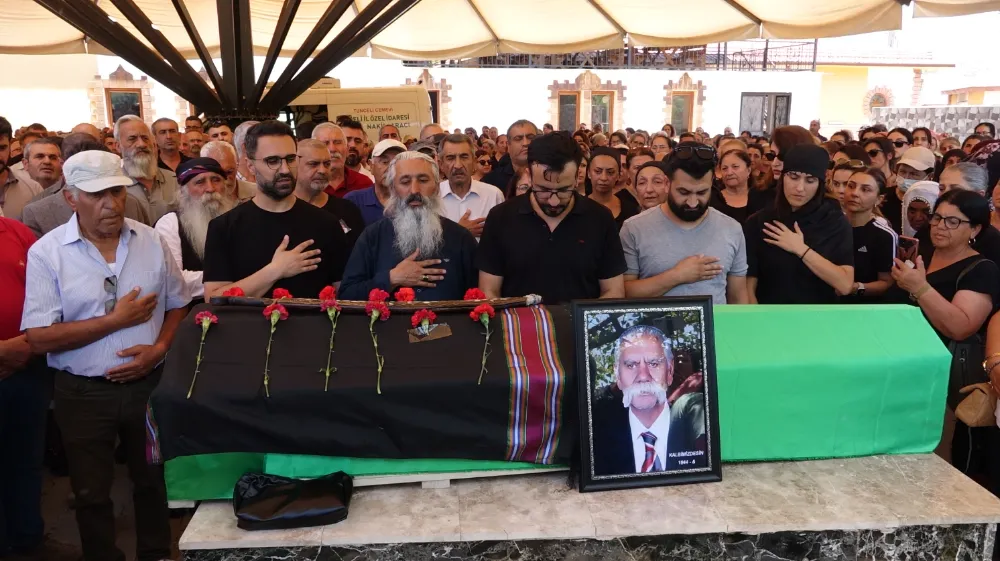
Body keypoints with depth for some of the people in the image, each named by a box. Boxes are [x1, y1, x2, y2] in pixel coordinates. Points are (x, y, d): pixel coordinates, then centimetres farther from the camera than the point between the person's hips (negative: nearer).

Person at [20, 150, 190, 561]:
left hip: (149, 384, 2)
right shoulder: (46, 252, -10)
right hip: (84, 393, -2)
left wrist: (159, 349, -11)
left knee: (153, 480, 18)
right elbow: (38, 339, -13)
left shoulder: (151, 241, -2)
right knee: (91, 493, 14)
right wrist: (114, 320, -18)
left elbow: (178, 305, 7)